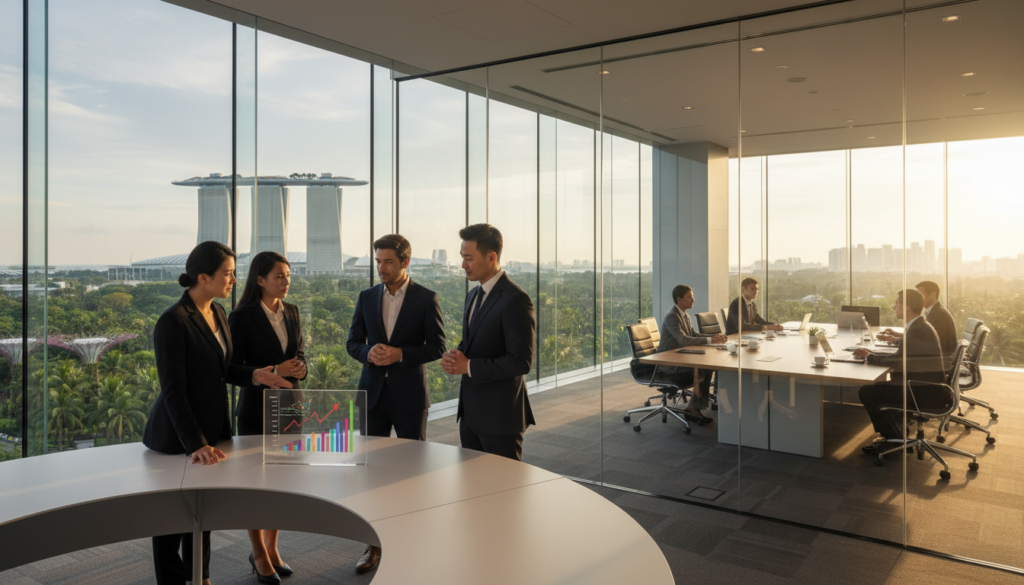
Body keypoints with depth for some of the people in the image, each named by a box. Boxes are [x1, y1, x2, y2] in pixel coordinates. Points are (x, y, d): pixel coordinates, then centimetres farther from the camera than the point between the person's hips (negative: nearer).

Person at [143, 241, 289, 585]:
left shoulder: (218, 313, 3)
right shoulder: (172, 322, -22)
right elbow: (173, 390, -24)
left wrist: (253, 375, -6)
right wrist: (195, 443, -28)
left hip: (211, 427, 8)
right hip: (177, 437, -7)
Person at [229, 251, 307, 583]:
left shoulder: (291, 312, 5)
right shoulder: (242, 317, -12)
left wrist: (300, 368, -8)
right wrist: (273, 371, -22)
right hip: (257, 409, -5)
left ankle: (272, 549, 28)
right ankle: (259, 554, 25)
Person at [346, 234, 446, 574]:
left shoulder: (427, 299, -5)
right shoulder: (367, 297, 6)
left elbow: (437, 346, -7)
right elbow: (353, 343, 8)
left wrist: (400, 354, -20)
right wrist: (369, 352, -14)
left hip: (410, 394, -3)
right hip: (373, 392, 3)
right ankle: (374, 544, 18)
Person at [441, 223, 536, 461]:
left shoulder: (515, 300, -18)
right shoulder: (473, 296, 12)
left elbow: (521, 361, -22)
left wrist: (469, 366, -20)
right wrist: (455, 357, -2)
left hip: (500, 415, -8)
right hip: (470, 413, 9)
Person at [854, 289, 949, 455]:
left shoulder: (918, 330, -21)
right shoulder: (921, 326, 12)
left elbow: (897, 361, -22)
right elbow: (902, 358, 16)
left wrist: (869, 356, -5)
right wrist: (871, 354, 9)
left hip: (927, 393, -11)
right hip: (930, 387, 11)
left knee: (867, 393, -11)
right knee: (881, 385, 26)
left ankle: (893, 439, 3)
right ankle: (895, 430, 26)